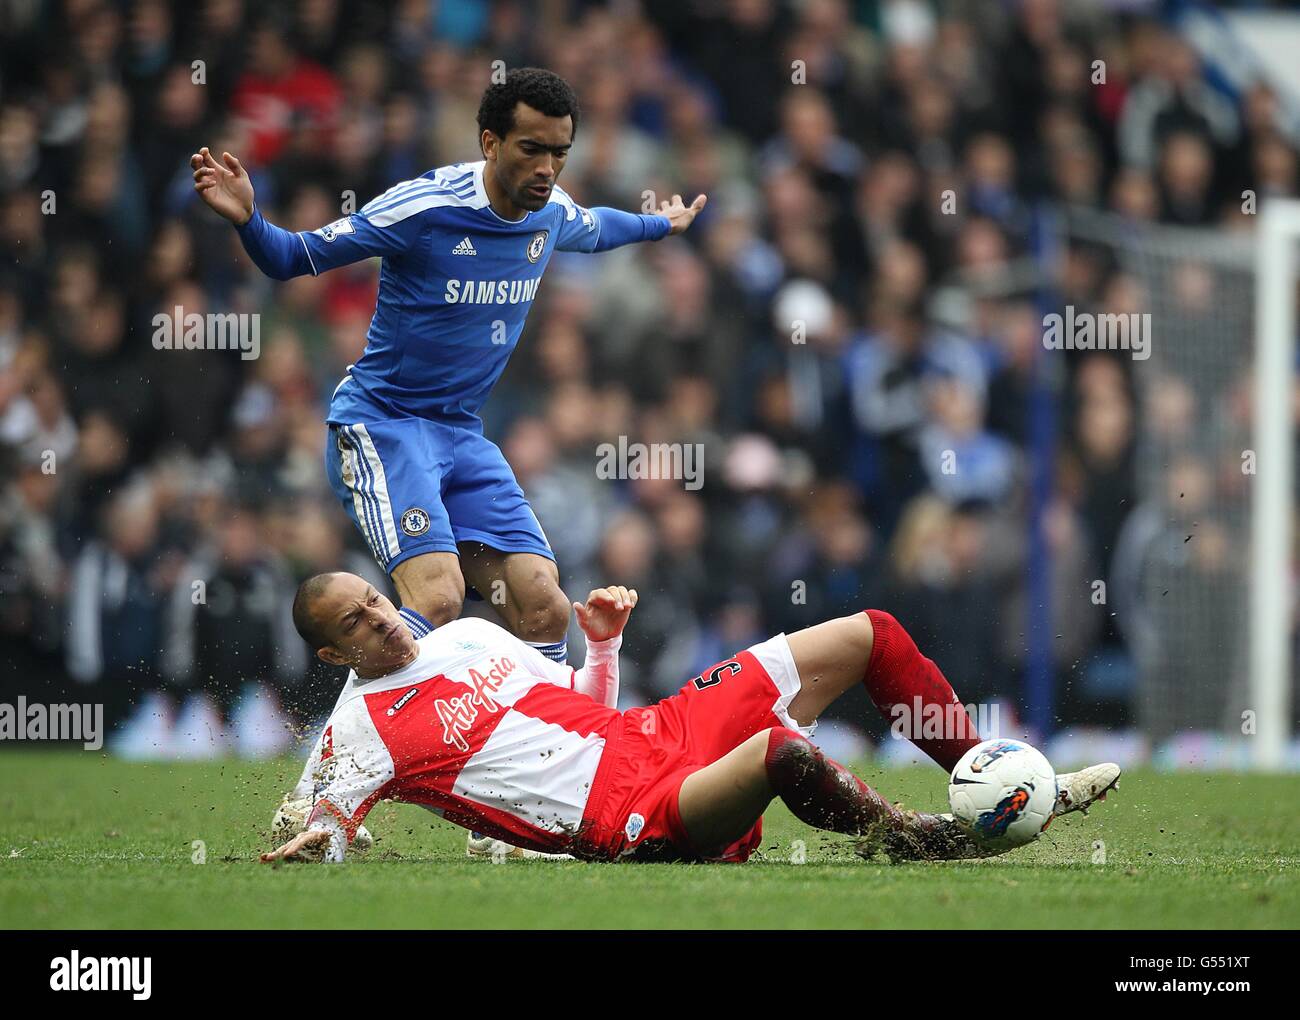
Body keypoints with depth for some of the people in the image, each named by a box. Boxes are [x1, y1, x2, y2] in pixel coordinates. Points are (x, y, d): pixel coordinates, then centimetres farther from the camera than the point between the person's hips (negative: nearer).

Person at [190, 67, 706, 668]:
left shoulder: (553, 213, 3)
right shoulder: (426, 205, -18)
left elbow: (594, 229, 30)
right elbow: (293, 258, -13)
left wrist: (661, 224, 45)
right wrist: (247, 219, -33)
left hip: (463, 437, 7)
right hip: (380, 423, -7)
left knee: (545, 611, -6)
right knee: (438, 596, -28)